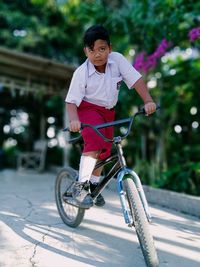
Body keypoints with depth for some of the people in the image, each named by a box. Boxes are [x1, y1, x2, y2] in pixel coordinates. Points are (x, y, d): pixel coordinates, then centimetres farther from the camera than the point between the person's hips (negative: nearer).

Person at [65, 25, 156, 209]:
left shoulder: (117, 59, -17)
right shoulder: (81, 73, -22)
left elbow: (136, 79, -20)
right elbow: (71, 101, -22)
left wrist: (148, 101, -32)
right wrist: (74, 119, -40)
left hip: (108, 111, 5)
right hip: (88, 109, -4)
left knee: (104, 150, 11)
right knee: (94, 143, -28)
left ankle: (94, 184, 33)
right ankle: (80, 186, -17)